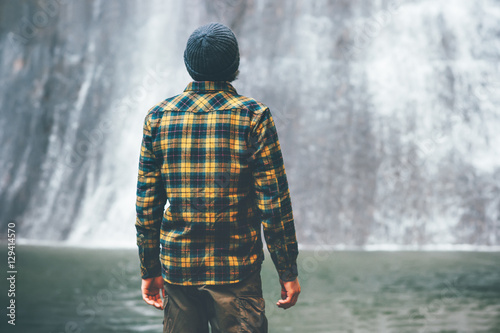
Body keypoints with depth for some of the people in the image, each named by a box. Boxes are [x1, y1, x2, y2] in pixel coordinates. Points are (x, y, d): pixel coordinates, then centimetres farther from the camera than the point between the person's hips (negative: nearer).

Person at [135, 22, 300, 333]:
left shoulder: (158, 117, 3)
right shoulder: (253, 116, -7)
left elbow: (146, 203, 5)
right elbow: (273, 202, -8)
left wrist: (149, 270, 13)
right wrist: (288, 272, -1)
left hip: (177, 270, 3)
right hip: (236, 271, -3)